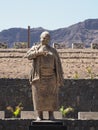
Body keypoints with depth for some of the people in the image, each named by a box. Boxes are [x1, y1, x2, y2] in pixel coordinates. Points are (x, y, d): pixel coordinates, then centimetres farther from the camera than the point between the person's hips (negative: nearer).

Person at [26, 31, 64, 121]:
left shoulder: (53, 51, 12)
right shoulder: (35, 48, 9)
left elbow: (58, 65, 8)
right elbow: (29, 55, -12)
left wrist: (60, 79, 0)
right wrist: (38, 52, -27)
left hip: (50, 77, 1)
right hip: (38, 76, -1)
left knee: (51, 96, -3)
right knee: (39, 96, -3)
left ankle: (51, 116, 4)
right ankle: (40, 116, 3)